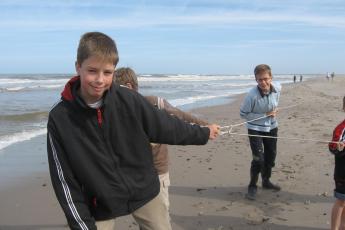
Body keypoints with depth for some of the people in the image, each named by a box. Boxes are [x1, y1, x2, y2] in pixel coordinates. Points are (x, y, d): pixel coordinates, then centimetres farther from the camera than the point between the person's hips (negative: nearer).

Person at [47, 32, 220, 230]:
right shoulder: (60, 118, -15)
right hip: (101, 206, -1)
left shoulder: (129, 100, -14)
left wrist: (203, 133, 13)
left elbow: (165, 126, 1)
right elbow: (65, 181, -9)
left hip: (144, 193, 1)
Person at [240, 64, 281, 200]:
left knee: (271, 156, 17)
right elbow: (243, 114, -19)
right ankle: (252, 186, 10)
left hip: (272, 127, 6)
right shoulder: (252, 95, -29)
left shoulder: (277, 88, -13)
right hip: (255, 129, -5)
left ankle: (266, 181, 38)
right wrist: (264, 115, -22)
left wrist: (273, 113, 3)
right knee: (258, 158, -10)